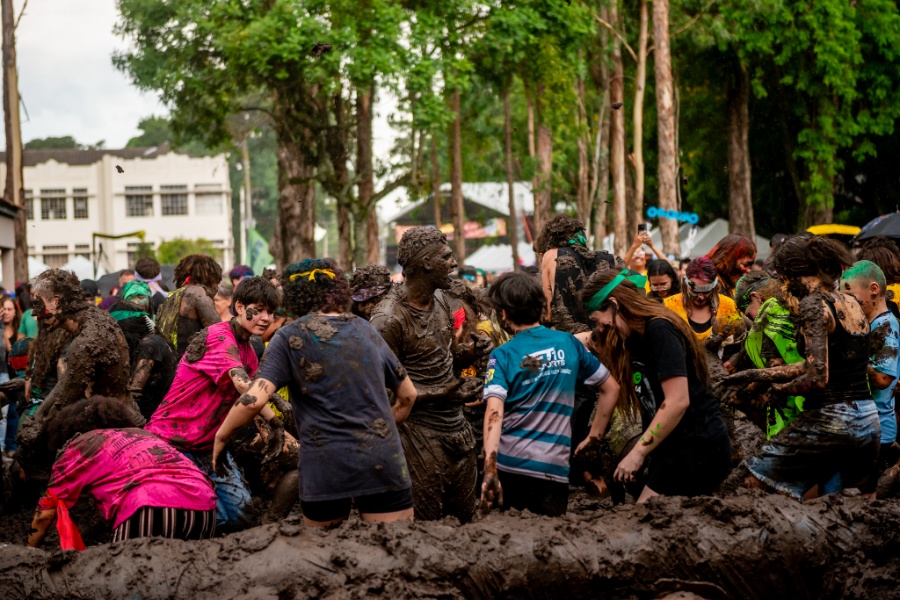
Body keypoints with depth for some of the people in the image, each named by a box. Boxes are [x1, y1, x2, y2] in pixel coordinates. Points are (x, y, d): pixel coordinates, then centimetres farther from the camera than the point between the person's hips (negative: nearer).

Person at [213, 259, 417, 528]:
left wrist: (221, 436, 4)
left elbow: (254, 400, -11)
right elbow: (407, 394, 20)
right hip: (383, 462, 2)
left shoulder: (290, 337, 0)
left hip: (324, 464, -2)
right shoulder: (367, 331, 14)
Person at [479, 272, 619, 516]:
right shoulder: (568, 343, 7)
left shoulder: (502, 356, -2)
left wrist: (490, 471, -25)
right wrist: (595, 437, 20)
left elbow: (494, 413, -16)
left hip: (507, 465, -1)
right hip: (554, 468, 1)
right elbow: (611, 389, 15)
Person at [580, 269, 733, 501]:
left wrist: (638, 452, -20)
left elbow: (678, 401, -23)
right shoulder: (635, 336, 14)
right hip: (673, 448, 9)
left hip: (697, 450, -9)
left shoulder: (659, 331, -15)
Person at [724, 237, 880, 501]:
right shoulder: (852, 304, 13)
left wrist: (782, 388, -1)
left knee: (757, 480, 7)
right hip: (868, 422, 8)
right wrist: (757, 374, 22)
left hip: (830, 418, -8)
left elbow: (817, 378, -21)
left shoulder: (813, 303, -13)